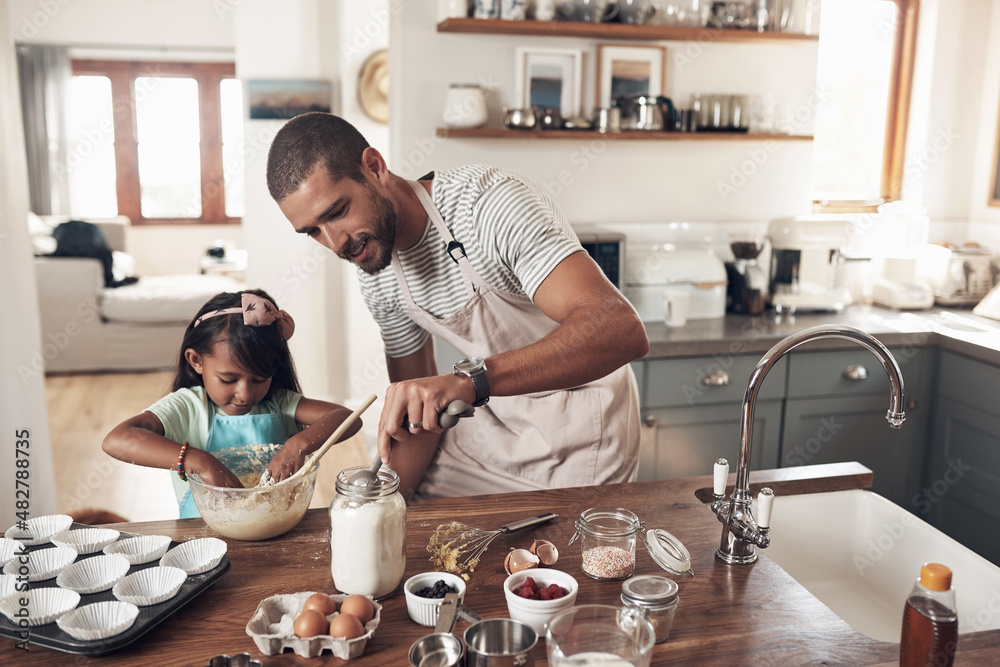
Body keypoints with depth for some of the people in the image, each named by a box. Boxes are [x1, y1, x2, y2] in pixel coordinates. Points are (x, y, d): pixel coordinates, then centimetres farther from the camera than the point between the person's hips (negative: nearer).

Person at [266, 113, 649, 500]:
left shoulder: (492, 203, -29)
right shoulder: (378, 279, -6)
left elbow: (622, 330, -41)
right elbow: (416, 404, 4)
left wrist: (469, 380, -51)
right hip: (493, 408, 6)